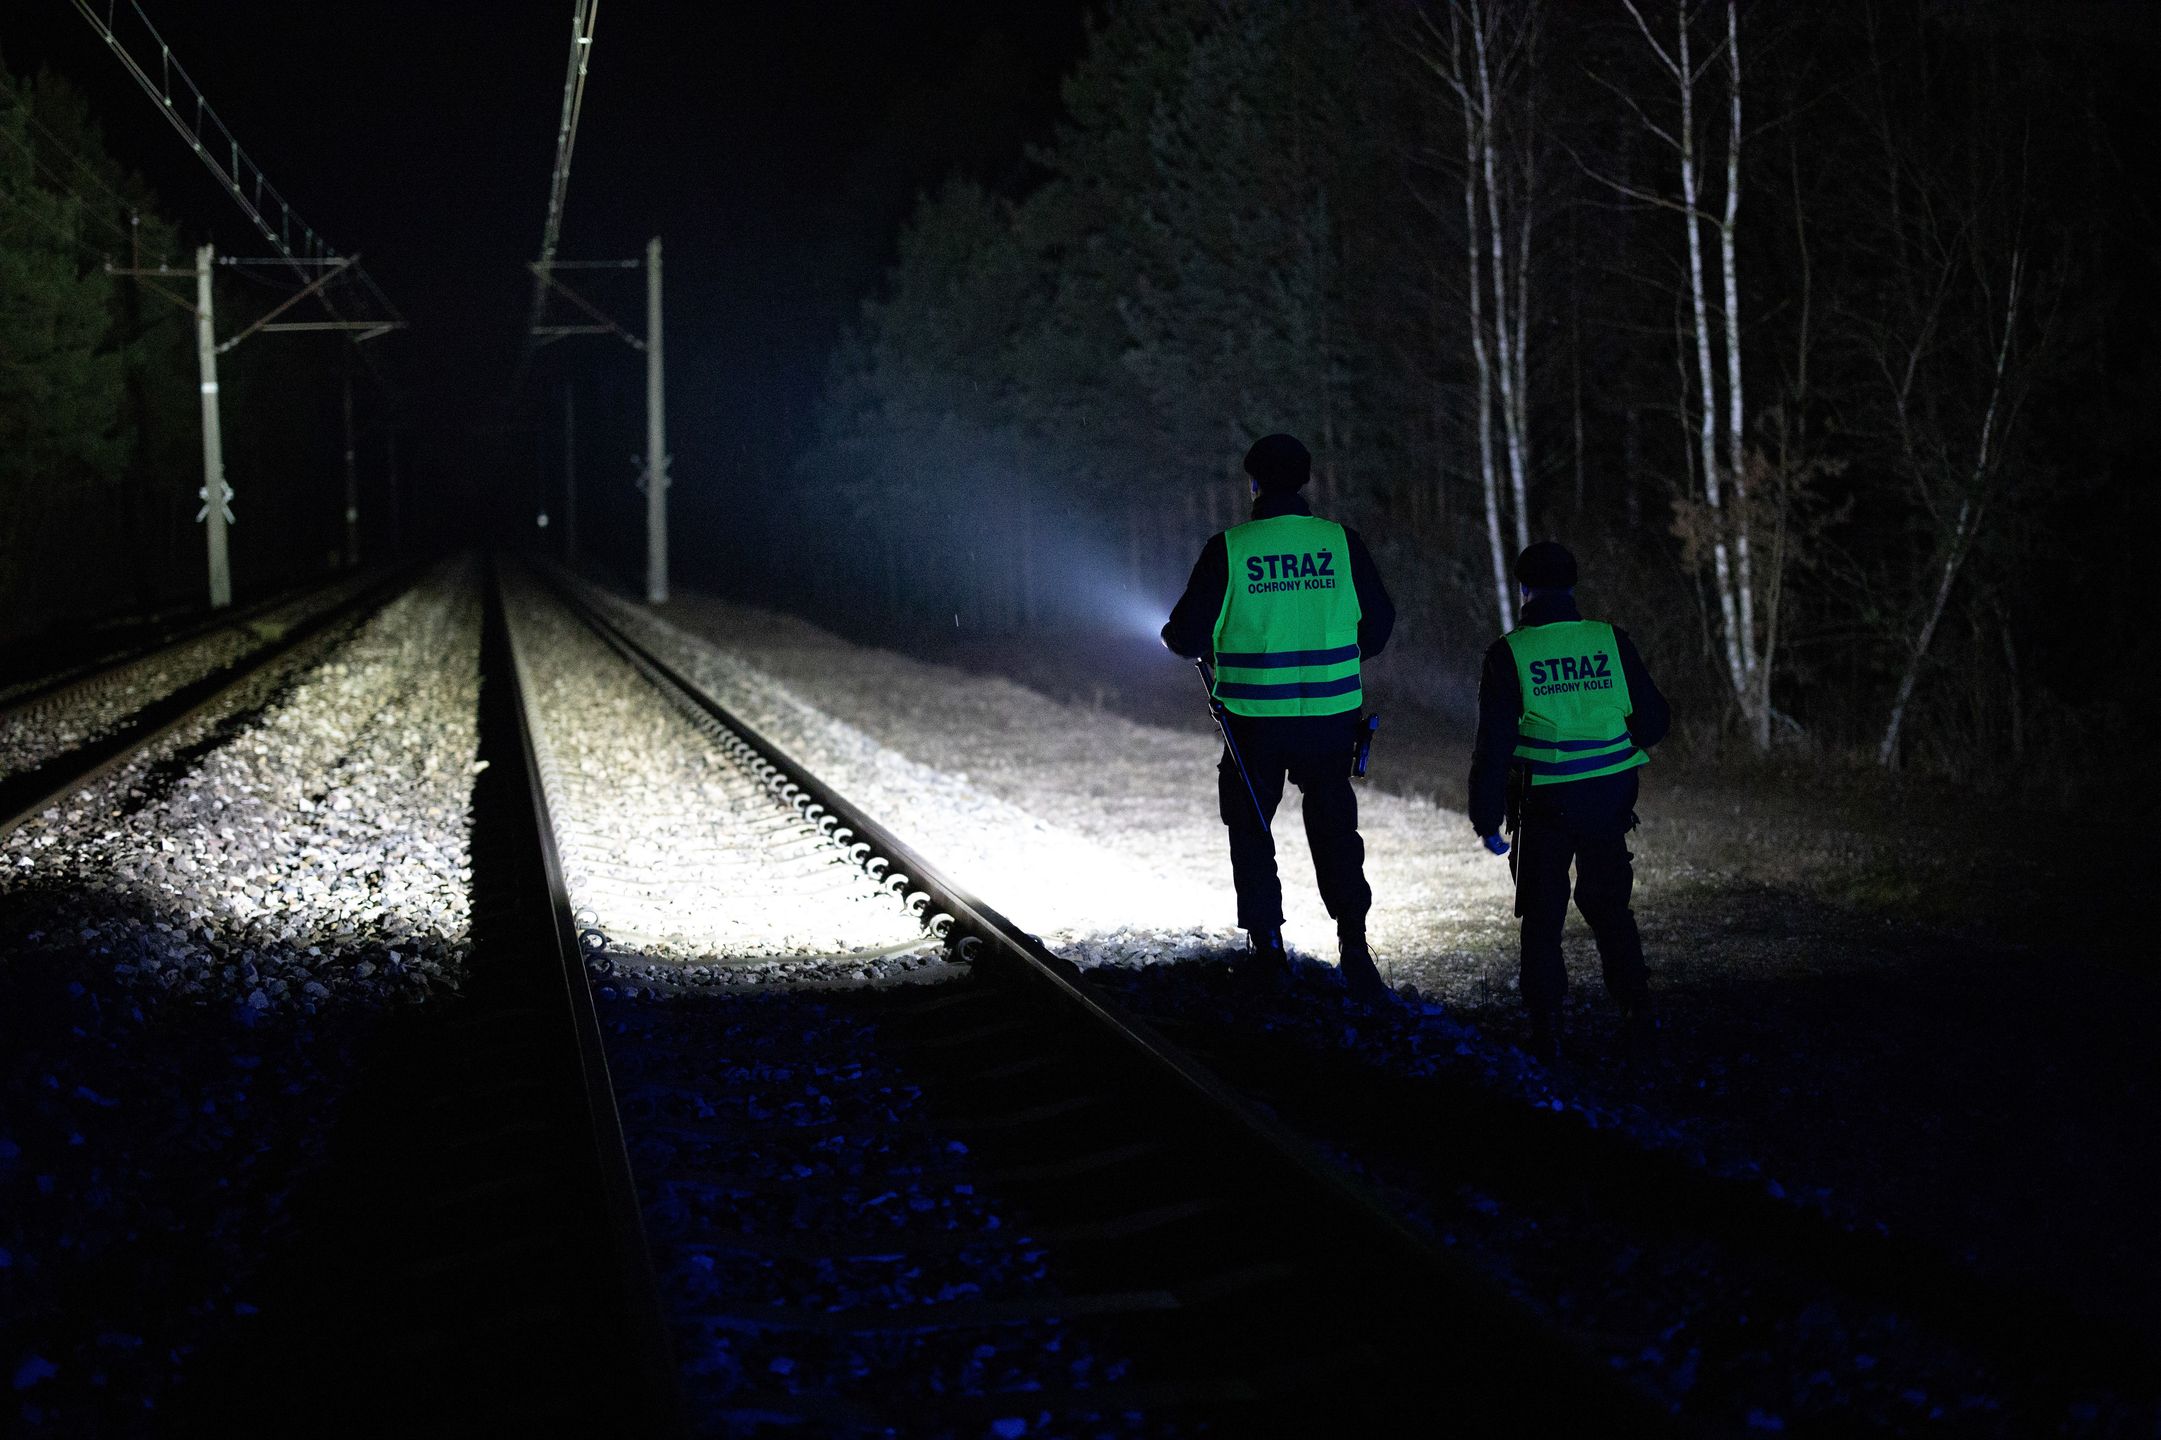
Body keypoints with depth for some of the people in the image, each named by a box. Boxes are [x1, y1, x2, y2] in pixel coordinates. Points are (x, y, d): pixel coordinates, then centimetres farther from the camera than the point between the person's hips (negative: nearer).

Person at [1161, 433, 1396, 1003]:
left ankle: (1266, 946, 17)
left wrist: (1175, 636, 17)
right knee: (1335, 832, 11)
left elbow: (1189, 635, -7)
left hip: (1256, 720, -2)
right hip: (1331, 716, 2)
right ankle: (1353, 949, 2)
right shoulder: (1341, 543, -2)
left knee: (1251, 833, 15)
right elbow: (1378, 620, 5)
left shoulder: (1229, 549, -9)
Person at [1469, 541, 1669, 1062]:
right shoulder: (1611, 642, 0)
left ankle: (1546, 1032, 7)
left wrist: (1487, 818, -2)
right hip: (1610, 801, 3)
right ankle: (1636, 1013, 16)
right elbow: (1654, 718, 6)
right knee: (1609, 907, 18)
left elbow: (1493, 744, -8)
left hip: (1545, 804, -2)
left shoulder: (1509, 654, -7)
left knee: (1542, 919, 8)